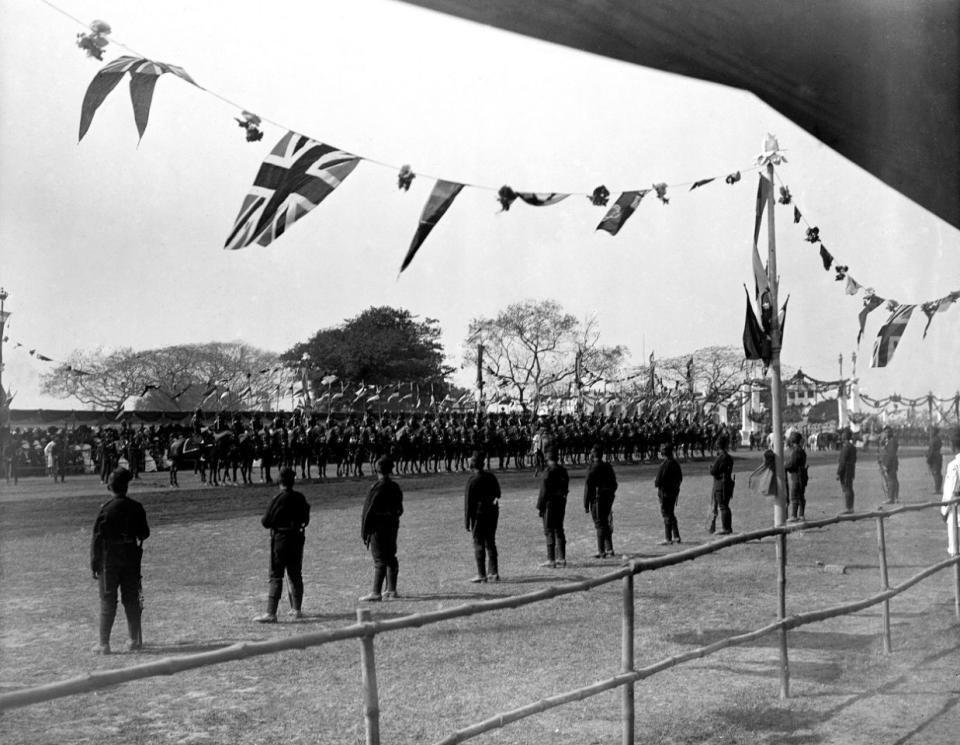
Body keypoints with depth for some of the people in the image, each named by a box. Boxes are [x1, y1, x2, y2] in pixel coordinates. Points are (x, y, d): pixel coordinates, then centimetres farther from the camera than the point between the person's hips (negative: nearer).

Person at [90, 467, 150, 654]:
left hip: (110, 558, -3)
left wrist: (94, 564, -5)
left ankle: (104, 644, 4)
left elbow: (97, 538, -11)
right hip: (132, 556, 3)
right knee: (132, 599, 12)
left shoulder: (106, 509, -13)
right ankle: (135, 640, 17)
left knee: (108, 600, 4)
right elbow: (144, 534, 5)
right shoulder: (137, 507, -3)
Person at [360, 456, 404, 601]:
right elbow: (399, 509, 13)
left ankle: (376, 593, -6)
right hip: (392, 526, 8)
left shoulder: (378, 488, -17)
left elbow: (370, 510, -16)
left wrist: (364, 531, -10)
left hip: (378, 527, -8)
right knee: (390, 557, 15)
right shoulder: (396, 487, 7)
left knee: (379, 560, -7)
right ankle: (392, 590, 22)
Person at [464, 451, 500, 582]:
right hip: (493, 512, 6)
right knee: (490, 543, 14)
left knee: (479, 544, 1)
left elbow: (468, 502, -11)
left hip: (479, 513, -6)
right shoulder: (491, 477, 5)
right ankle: (494, 573, 15)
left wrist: (467, 521, -8)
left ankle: (482, 574, 1)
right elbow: (498, 494, 14)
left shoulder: (472, 480, -13)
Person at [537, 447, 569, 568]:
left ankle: (551, 560, -1)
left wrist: (539, 507, -12)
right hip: (561, 503, 8)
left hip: (550, 504, -8)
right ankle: (561, 558, 18)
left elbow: (544, 491, -18)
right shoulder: (563, 470, 8)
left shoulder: (548, 471, -17)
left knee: (549, 532, -2)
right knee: (559, 530, 15)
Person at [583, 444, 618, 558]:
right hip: (609, 499, 7)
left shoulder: (593, 468, -13)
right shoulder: (608, 466, 9)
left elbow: (588, 487, -14)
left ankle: (601, 552, -2)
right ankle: (609, 549, 22)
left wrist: (586, 504, -11)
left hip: (597, 499, -7)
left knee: (600, 525, -3)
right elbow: (614, 484, 14)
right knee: (606, 524, 17)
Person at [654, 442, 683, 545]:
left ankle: (668, 539, -1)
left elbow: (659, 480, -19)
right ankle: (676, 537, 22)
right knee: (671, 514, 18)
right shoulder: (676, 463, 8)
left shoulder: (664, 464, -19)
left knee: (667, 515, -3)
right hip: (674, 491, 8)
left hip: (665, 492, -8)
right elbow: (680, 478, 17)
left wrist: (656, 483, 0)